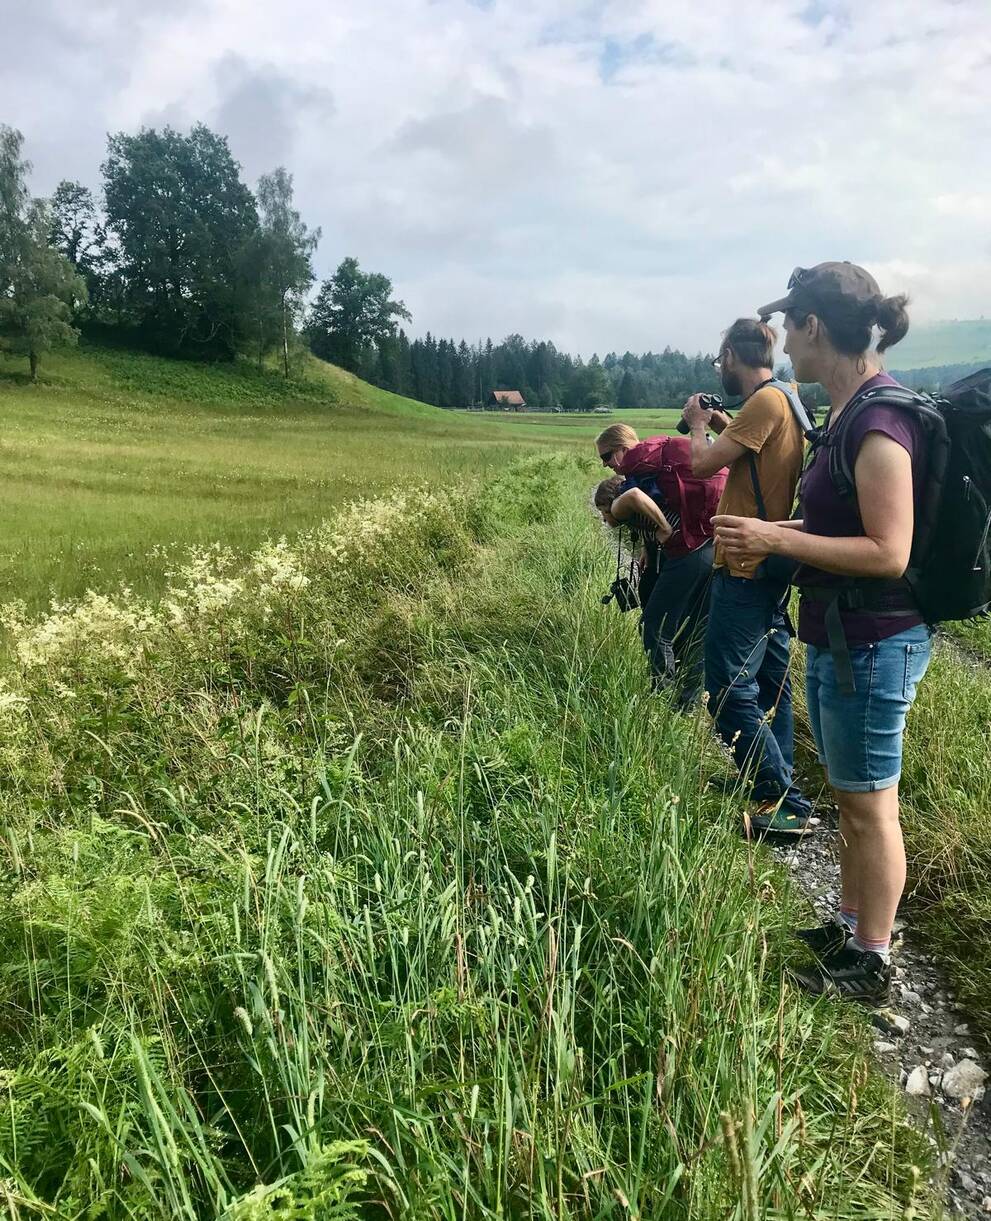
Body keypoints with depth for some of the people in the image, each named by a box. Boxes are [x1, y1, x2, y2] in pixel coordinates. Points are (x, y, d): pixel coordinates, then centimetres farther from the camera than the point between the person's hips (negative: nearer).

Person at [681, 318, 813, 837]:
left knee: (730, 691, -7)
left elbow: (703, 462, -17)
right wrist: (724, 426, 18)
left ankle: (783, 803, -2)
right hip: (771, 566, 11)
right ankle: (779, 785, 29)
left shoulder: (765, 401, -17)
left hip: (746, 568, -11)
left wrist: (698, 424, 1)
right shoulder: (787, 397, 13)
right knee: (769, 683, 17)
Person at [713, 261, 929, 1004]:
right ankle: (850, 928, 38)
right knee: (850, 799, 20)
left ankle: (871, 966, 22)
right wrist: (775, 536, 8)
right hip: (839, 638, 10)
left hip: (873, 645, -10)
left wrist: (777, 539, -22)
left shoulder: (879, 422, -21)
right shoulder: (849, 413, 9)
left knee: (870, 806, 5)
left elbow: (888, 552, -24)